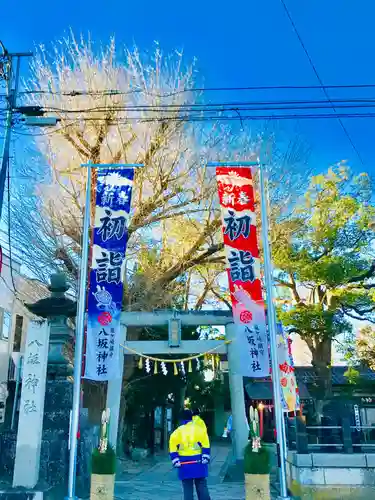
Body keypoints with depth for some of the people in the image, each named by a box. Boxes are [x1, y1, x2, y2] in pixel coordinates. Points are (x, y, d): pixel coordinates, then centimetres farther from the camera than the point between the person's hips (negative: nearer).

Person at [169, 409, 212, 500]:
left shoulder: (177, 432, 2)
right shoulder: (199, 428, 0)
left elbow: (173, 447, -6)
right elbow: (205, 444, -6)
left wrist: (176, 461, -5)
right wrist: (205, 458, -4)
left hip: (184, 464, 0)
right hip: (198, 462, 0)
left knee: (187, 488, 8)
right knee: (202, 487, 9)